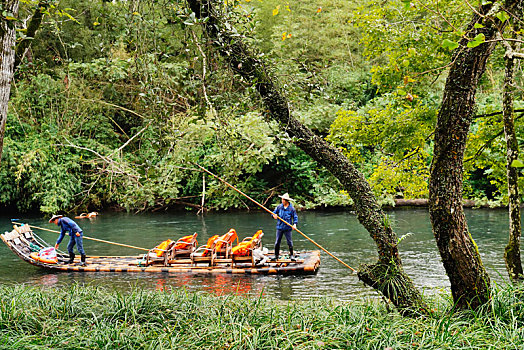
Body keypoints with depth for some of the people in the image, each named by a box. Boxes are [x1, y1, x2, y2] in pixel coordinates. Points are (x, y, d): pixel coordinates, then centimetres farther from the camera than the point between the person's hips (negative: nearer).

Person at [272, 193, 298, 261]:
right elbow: (274, 213, 10)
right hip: (279, 227, 3)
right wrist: (274, 215, -14)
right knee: (277, 242, 3)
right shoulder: (279, 206, 4)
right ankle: (276, 256, 11)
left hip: (287, 228, -2)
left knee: (289, 242, 4)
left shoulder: (291, 208, -4)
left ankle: (291, 255, 18)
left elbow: (295, 217, 0)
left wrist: (294, 224, -15)